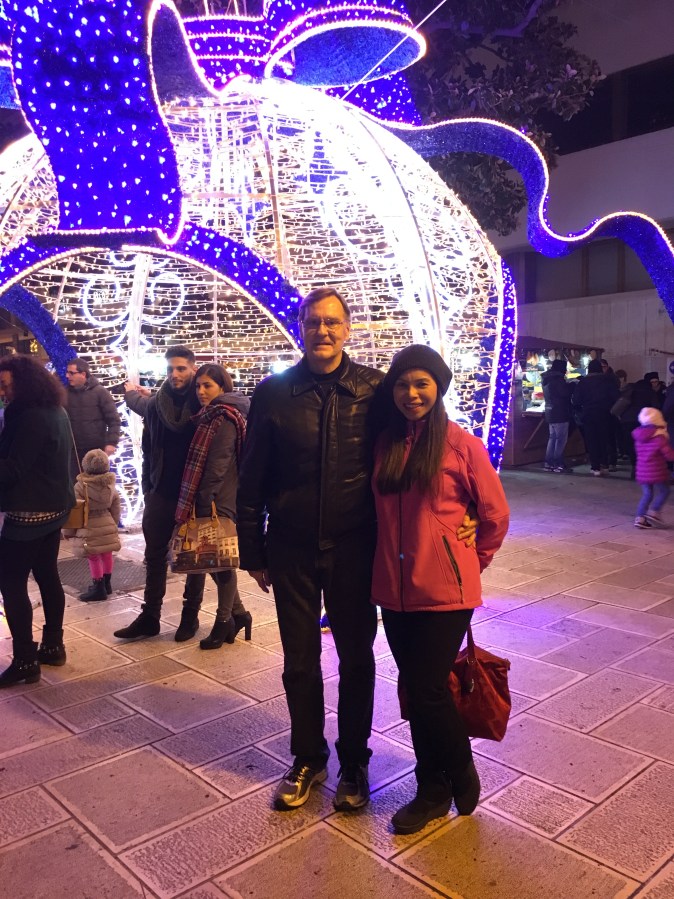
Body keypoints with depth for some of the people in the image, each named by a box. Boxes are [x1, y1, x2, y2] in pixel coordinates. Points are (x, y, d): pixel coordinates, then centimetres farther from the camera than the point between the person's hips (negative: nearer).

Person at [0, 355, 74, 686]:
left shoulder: (30, 417, -19)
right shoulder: (55, 412, 11)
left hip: (29, 512, -10)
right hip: (52, 507, 10)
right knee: (47, 576, 16)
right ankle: (53, 646, 25)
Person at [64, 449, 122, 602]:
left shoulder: (81, 486, -14)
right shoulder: (110, 486, 3)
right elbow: (116, 508, 11)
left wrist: (68, 531, 0)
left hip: (89, 530, -6)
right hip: (108, 527, 6)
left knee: (94, 558, 1)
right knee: (106, 555, 17)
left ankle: (98, 588, 6)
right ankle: (106, 583, 31)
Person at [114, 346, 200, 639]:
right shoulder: (155, 403, 3)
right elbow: (148, 448, 10)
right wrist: (147, 486, 7)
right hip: (161, 492, 4)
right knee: (155, 555, 9)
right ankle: (149, 617, 18)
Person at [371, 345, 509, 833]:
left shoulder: (462, 444, -8)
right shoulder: (385, 444, 5)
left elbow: (496, 515, 0)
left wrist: (470, 561, 8)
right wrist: (389, 563, 9)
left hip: (443, 590, -5)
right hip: (395, 588, 5)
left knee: (429, 691, -3)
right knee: (416, 690, 13)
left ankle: (462, 776, 27)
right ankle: (433, 790, 32)